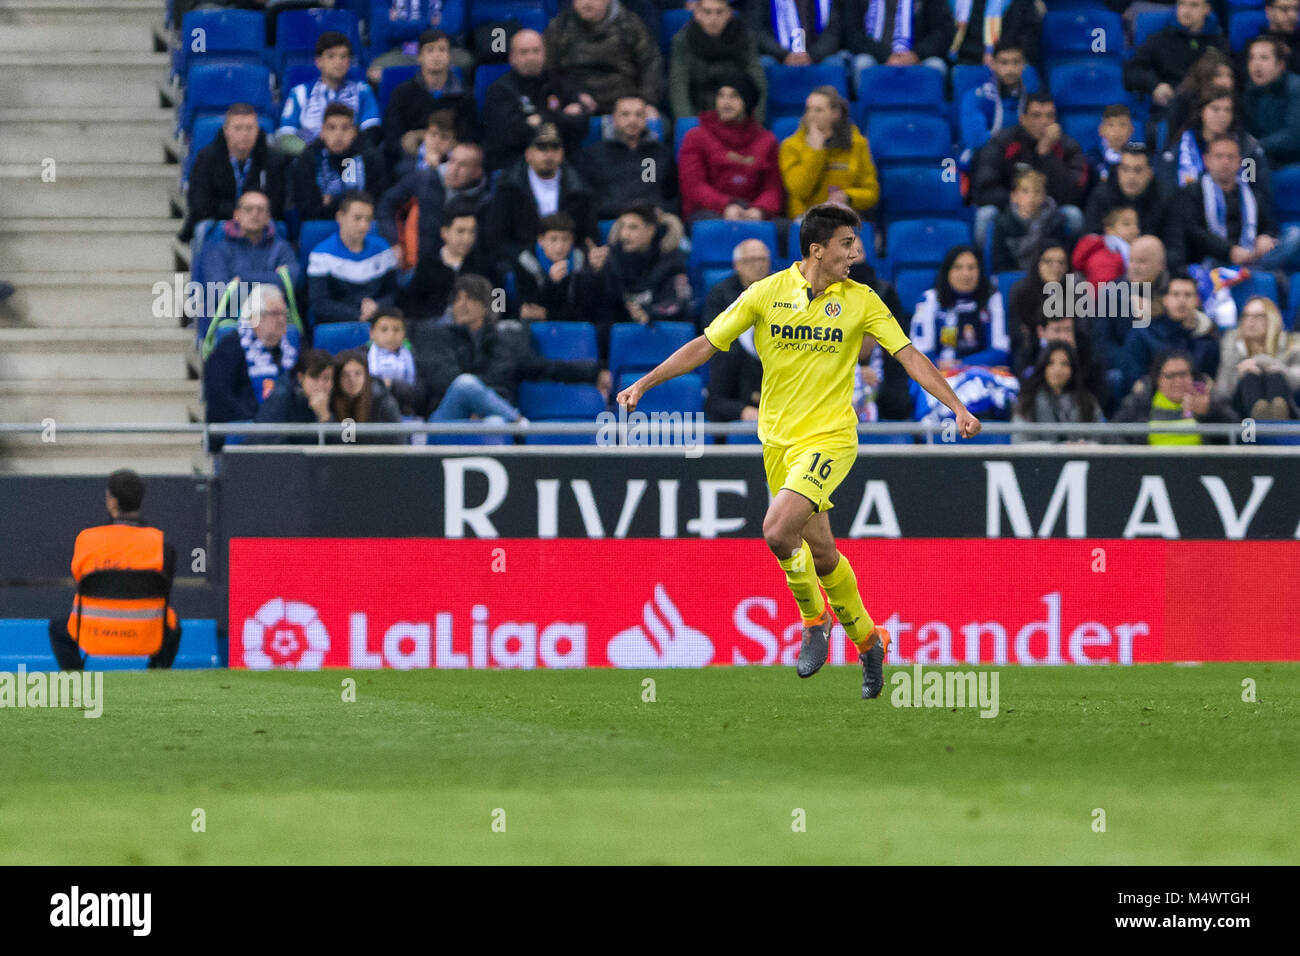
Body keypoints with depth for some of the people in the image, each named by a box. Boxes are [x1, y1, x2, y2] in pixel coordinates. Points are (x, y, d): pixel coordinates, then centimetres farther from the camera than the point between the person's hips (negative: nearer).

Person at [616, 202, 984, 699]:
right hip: (778, 441, 3)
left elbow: (909, 356, -1)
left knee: (778, 530, -23)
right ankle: (867, 640, 28)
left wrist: (957, 407, -10)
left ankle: (815, 619, 0)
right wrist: (644, 383, -2)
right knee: (821, 552, 9)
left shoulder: (861, 301, -2)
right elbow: (706, 345, 3)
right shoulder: (767, 293, -1)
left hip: (829, 439, -3)